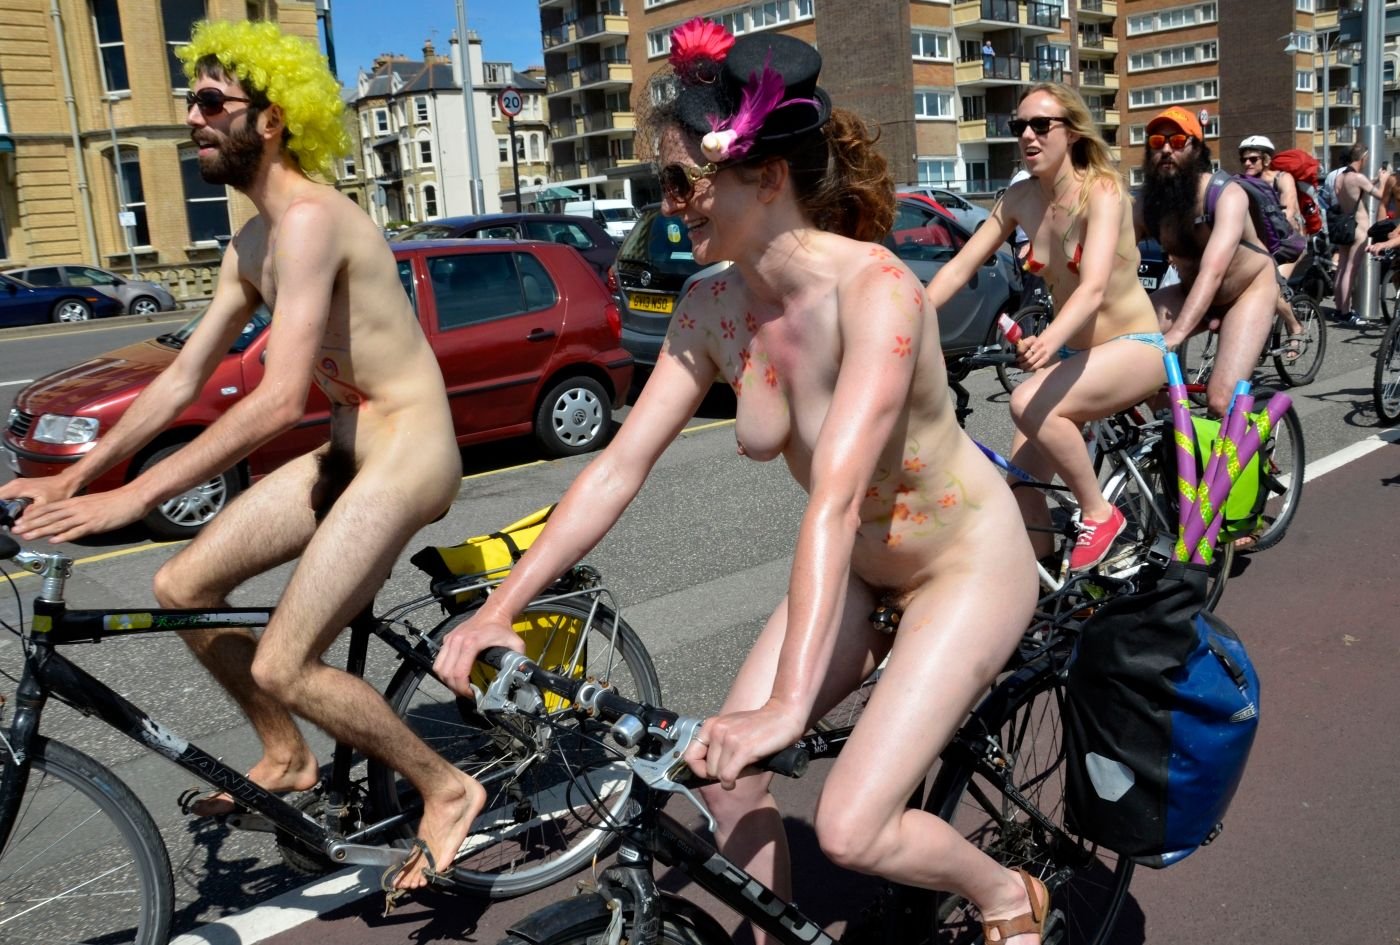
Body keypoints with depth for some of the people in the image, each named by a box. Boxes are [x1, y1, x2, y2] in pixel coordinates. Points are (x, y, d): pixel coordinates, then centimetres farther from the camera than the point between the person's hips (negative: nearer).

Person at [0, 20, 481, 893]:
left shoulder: (310, 217, -20)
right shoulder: (250, 247, 12)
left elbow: (280, 401, -28)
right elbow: (183, 377, 15)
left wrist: (132, 498, -27)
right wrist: (74, 476, 11)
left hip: (409, 449, -9)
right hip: (350, 449, 9)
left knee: (282, 667, -15)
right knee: (181, 587, 9)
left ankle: (447, 790, 5)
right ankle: (287, 758, 27)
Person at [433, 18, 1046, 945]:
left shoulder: (873, 287, -30)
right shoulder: (712, 311, -11)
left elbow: (834, 499, -38)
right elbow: (619, 466, -12)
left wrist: (788, 705, -43)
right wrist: (498, 609, -16)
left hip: (968, 565, -6)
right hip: (857, 571, 6)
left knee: (852, 827, -11)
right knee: (728, 773, -1)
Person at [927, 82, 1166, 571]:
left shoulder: (1102, 192, -20)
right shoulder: (1021, 198, -3)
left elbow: (1093, 287, -35)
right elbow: (959, 267, -5)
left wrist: (1049, 339, -54)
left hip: (1134, 347, -6)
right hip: (1072, 352, 6)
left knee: (1028, 404, -32)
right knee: (1019, 484, -4)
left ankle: (1099, 513, -11)